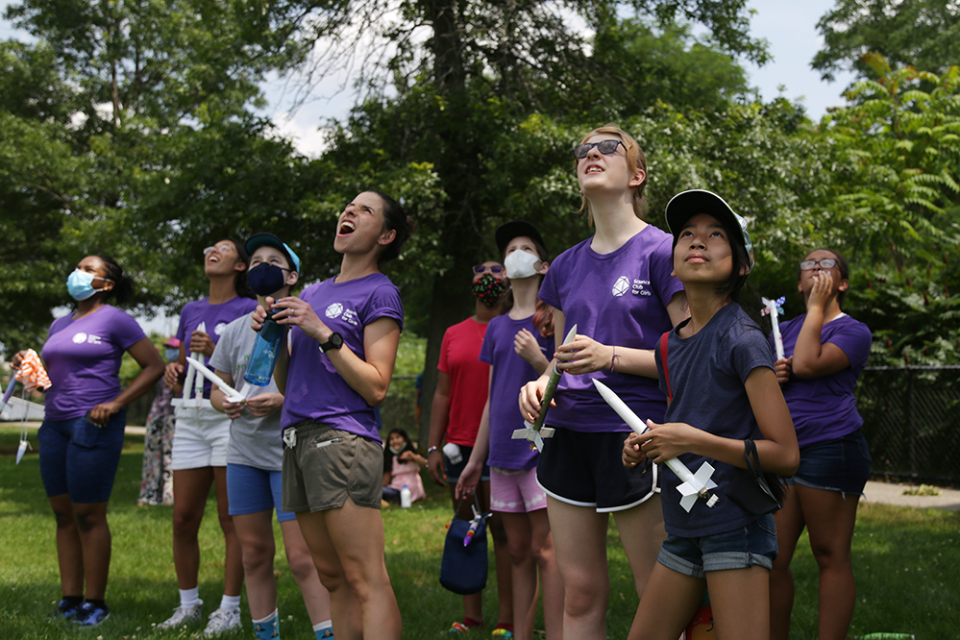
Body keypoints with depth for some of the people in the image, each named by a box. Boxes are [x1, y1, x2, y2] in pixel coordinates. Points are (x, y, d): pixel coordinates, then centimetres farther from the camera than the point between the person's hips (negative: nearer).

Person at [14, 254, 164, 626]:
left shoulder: (114, 320, -3)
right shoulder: (60, 325, 18)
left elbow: (154, 366, -6)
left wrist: (116, 403, -14)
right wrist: (24, 366, 4)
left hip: (94, 425, -7)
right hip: (55, 424, 7)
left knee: (88, 515, -4)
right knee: (62, 513, 8)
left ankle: (95, 603, 5)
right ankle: (70, 599, 15)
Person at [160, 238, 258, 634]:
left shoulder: (248, 309, 1)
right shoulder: (190, 312, 18)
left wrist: (217, 352, -15)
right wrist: (173, 373, 0)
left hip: (230, 417, -6)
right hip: (190, 418, 6)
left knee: (231, 519, -3)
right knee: (183, 519, 6)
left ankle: (229, 609, 5)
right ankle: (188, 606, 19)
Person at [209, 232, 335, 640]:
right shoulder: (235, 331, 13)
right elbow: (216, 389, 18)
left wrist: (282, 401, -22)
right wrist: (225, 403, -5)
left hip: (292, 454, -5)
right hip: (244, 454, 6)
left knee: (302, 557, -10)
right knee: (254, 552, 11)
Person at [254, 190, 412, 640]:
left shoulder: (380, 293, 0)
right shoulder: (313, 293, 22)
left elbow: (376, 388, -9)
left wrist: (323, 333, -13)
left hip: (343, 438, -8)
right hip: (298, 438, 8)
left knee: (366, 580, -12)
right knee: (333, 578, 11)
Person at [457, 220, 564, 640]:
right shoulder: (497, 327, 16)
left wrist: (537, 359, -21)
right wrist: (476, 459, 17)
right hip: (504, 451, 6)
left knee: (545, 549, -8)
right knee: (518, 551, 10)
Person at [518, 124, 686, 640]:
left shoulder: (660, 251, -3)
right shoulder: (566, 266, 15)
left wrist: (610, 356, -19)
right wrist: (542, 382, 0)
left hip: (634, 436, -6)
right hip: (569, 434, 6)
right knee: (580, 595, 9)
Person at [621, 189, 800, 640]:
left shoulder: (742, 340, -12)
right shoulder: (669, 345, 10)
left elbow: (785, 455, -15)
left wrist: (694, 440, -19)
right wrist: (645, 448, 3)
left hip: (735, 523, -7)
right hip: (683, 528, 7)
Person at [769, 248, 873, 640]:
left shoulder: (853, 331, 2)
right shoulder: (785, 329, 21)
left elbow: (806, 365, -16)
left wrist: (817, 307, -6)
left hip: (830, 449, -6)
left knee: (831, 558, -3)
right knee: (771, 560, 4)